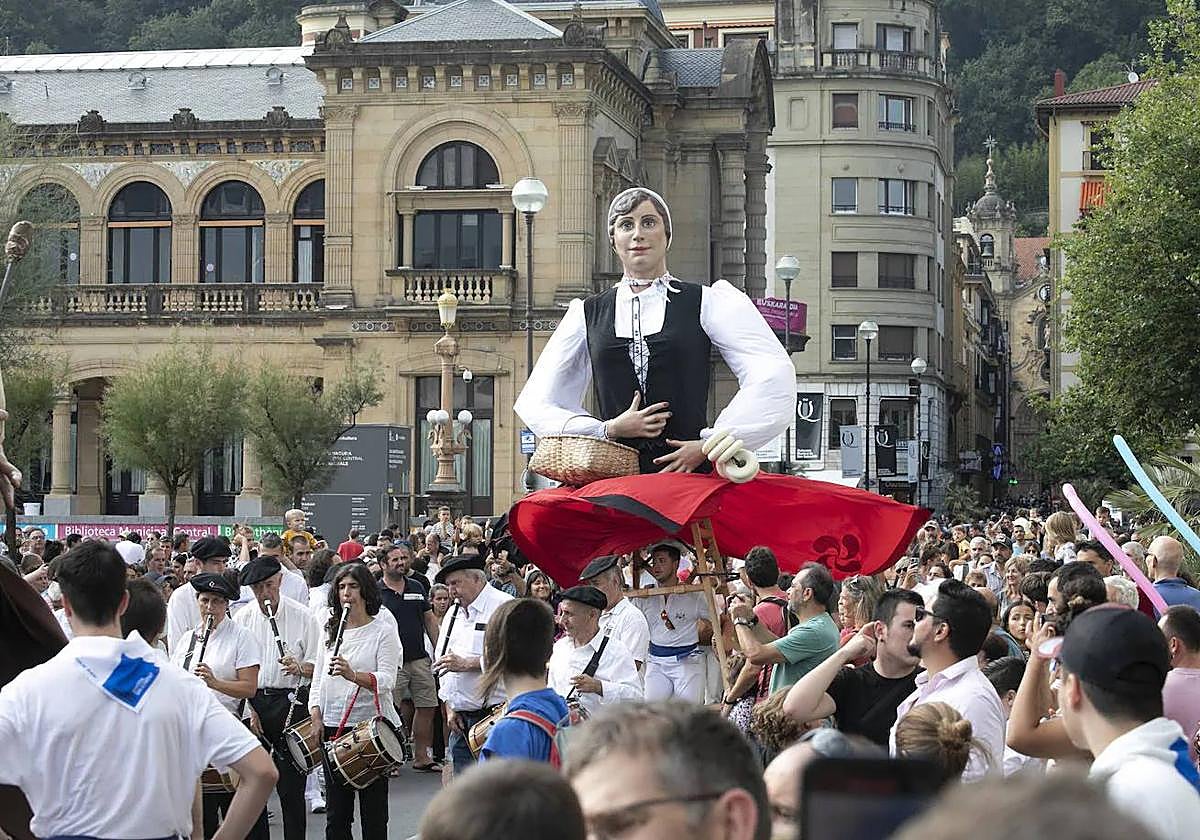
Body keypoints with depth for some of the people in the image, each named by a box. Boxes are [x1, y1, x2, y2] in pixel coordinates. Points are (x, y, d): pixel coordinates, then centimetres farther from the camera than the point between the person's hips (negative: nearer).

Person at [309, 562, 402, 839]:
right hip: (332, 727, 5)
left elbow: (386, 680, -15)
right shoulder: (330, 631, 14)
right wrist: (316, 716, 1)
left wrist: (353, 675, -33)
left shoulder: (383, 631, -3)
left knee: (373, 814, 1)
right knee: (336, 813, 8)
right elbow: (318, 679, 16)